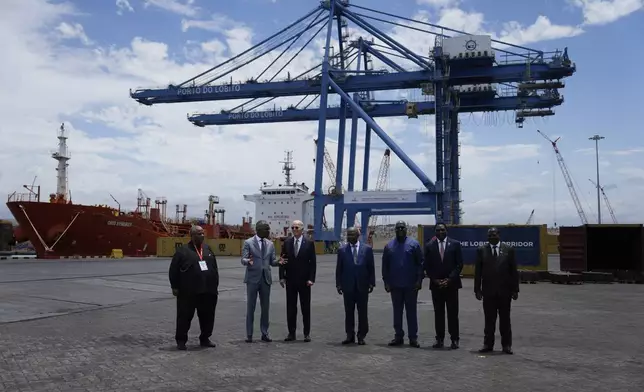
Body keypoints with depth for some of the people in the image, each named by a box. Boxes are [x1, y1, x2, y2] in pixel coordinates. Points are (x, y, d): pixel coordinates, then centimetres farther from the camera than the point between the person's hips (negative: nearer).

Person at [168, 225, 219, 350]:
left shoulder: (207, 249, 13)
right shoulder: (183, 251, -3)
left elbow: (215, 268, 17)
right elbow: (174, 270, -3)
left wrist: (216, 285, 14)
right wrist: (175, 287, -6)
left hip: (208, 291, 5)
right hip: (188, 292, -5)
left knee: (207, 316, 10)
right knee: (185, 316, 3)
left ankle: (205, 339, 25)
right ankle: (181, 340, 15)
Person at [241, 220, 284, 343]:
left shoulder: (270, 244, 10)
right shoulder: (248, 243, -3)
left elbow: (272, 261, 10)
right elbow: (243, 259, -9)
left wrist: (278, 261, -12)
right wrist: (248, 261, -32)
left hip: (266, 279, 4)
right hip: (253, 278, -4)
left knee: (265, 307, 8)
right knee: (250, 307, 3)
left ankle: (264, 333, 17)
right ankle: (249, 334, 11)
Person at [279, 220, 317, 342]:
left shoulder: (309, 243, -2)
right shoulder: (287, 242, 5)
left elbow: (313, 262, -3)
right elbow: (282, 260, 5)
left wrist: (311, 278, -10)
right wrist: (282, 277, -3)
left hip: (304, 280, -2)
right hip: (290, 280, 2)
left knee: (305, 308, 5)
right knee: (290, 308, 7)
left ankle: (307, 333, 13)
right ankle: (291, 333, 14)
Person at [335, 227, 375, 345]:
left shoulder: (367, 249, 1)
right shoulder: (342, 250, 3)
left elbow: (371, 267, 3)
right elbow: (339, 269, 4)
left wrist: (371, 283, -2)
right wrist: (338, 284, -1)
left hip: (362, 286, 0)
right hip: (348, 286, 1)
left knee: (362, 312, 5)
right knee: (349, 312, 6)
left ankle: (361, 336, 15)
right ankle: (350, 335, 16)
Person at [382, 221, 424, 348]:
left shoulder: (414, 244, -1)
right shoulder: (389, 246, 6)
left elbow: (420, 263, -3)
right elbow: (385, 266, 6)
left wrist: (419, 280, -9)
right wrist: (386, 281, 1)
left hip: (411, 285, -2)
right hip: (395, 285, 2)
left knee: (411, 311, 4)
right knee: (397, 311, 9)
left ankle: (413, 337, 10)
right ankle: (398, 336, 17)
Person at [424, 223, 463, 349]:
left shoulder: (455, 244, 2)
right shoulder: (429, 246, 5)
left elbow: (459, 264, -1)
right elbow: (427, 266, 5)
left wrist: (449, 279, -9)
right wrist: (435, 280, -6)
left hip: (451, 284, -1)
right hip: (436, 284, 1)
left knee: (453, 313, 1)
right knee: (438, 313, 5)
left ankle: (454, 340, 8)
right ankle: (439, 339, 11)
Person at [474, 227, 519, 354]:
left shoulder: (508, 249, 4)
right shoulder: (481, 250, 3)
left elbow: (514, 271, 3)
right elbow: (477, 271, 3)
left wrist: (515, 289, -1)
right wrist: (477, 289, -3)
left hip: (505, 291, 0)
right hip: (488, 291, 0)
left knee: (505, 319, 7)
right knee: (489, 319, 5)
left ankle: (506, 345, 15)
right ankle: (488, 344, 13)